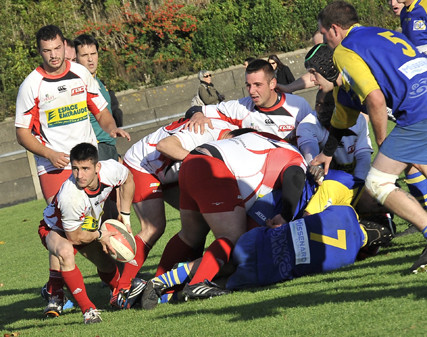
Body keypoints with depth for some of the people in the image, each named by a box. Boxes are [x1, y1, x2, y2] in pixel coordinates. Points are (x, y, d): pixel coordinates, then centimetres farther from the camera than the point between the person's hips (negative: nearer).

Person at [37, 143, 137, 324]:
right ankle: (88, 309, -29)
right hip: (56, 229, -6)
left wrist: (125, 216, 2)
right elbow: (74, 237, -28)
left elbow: (128, 179, 0)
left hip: (89, 226, 6)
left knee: (108, 266, 8)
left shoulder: (110, 169, -29)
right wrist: (100, 236, -13)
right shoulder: (69, 196, -45)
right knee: (65, 253, -38)